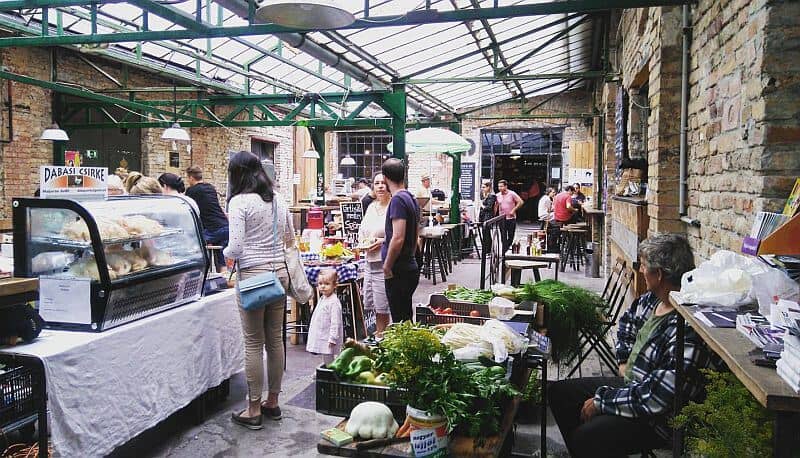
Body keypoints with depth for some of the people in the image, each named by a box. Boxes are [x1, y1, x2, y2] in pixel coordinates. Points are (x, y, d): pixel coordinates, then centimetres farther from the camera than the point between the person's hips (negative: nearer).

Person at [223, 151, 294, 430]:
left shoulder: (239, 201, -10)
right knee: (275, 339, 12)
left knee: (254, 343, 2)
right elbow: (290, 240, 18)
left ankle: (253, 410, 12)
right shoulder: (277, 201, 9)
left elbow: (236, 247, -14)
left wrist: (226, 254, 7)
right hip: (279, 272, 6)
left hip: (253, 274, -6)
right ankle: (273, 402, 25)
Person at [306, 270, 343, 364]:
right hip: (320, 338, 9)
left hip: (328, 340, -9)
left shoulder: (334, 302, -18)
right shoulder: (322, 299, 12)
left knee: (328, 362, -5)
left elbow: (335, 323, -21)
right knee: (325, 360, 16)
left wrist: (332, 339, -23)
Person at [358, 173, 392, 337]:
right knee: (370, 302, 14)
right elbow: (362, 230, 26)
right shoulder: (371, 207, 15)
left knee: (382, 306, 1)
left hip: (384, 263, -8)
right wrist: (362, 241, 6)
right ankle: (378, 333, 28)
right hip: (370, 262, 8)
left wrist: (383, 241, -20)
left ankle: (380, 334, 16)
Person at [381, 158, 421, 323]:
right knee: (406, 318, 16)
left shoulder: (398, 200, -16)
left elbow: (398, 238, -24)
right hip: (411, 267, 9)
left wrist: (387, 267, -15)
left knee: (399, 321, -3)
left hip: (398, 272, -9)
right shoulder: (411, 198, 13)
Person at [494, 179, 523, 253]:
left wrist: (513, 210, -9)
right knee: (503, 237, 1)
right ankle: (504, 252, 4)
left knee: (511, 236, 4)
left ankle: (506, 248, 22)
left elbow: (520, 202, -4)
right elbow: (496, 206, 13)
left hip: (511, 218, -2)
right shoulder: (497, 195, 5)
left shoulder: (512, 194, -6)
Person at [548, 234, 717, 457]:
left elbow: (656, 398, -30)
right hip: (630, 384, 9)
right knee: (558, 392, 10)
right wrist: (624, 361, 12)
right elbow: (628, 320, 23)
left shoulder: (688, 330, -30)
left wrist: (601, 401, -20)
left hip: (658, 419, -9)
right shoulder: (653, 299, -2)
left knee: (585, 437, -30)